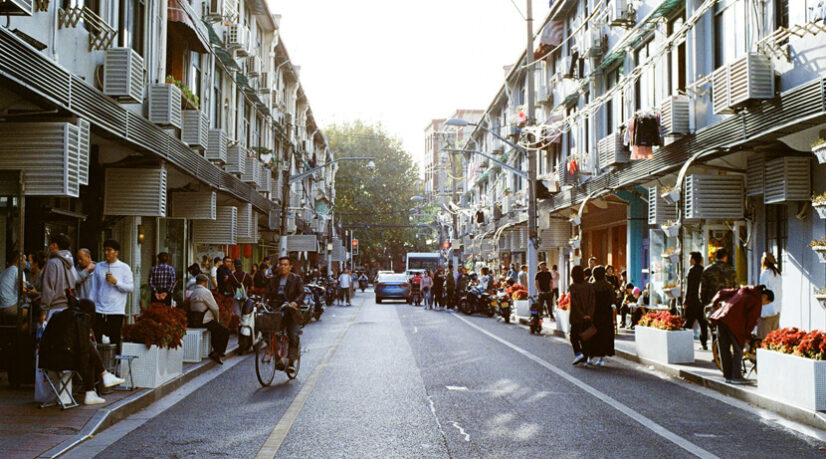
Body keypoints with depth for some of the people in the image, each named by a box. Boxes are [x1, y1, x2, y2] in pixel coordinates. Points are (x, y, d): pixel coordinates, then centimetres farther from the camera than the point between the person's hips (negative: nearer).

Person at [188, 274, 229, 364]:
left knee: (216, 328, 28)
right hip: (203, 321, -9)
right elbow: (215, 308, -11)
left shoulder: (192, 293, 14)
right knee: (225, 331, -3)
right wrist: (217, 320, 8)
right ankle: (216, 353, -3)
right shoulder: (205, 292, -12)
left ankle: (216, 351, 26)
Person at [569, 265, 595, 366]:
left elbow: (575, 303, -18)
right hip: (588, 317, 4)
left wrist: (582, 315, -12)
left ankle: (579, 353, -9)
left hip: (576, 317, -4)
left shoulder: (572, 287, -12)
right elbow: (593, 301, -9)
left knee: (574, 337, 10)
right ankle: (585, 358, 15)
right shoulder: (589, 286, 0)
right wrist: (589, 314, -13)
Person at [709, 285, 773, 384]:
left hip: (721, 317, 7)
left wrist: (715, 303, 42)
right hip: (734, 322, -7)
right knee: (738, 349, 4)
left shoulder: (742, 291, 24)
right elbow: (752, 319, -1)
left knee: (724, 349, 11)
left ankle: (728, 376, 18)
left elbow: (723, 293, 28)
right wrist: (747, 335, 7)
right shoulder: (757, 301, 3)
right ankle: (736, 376, 2)